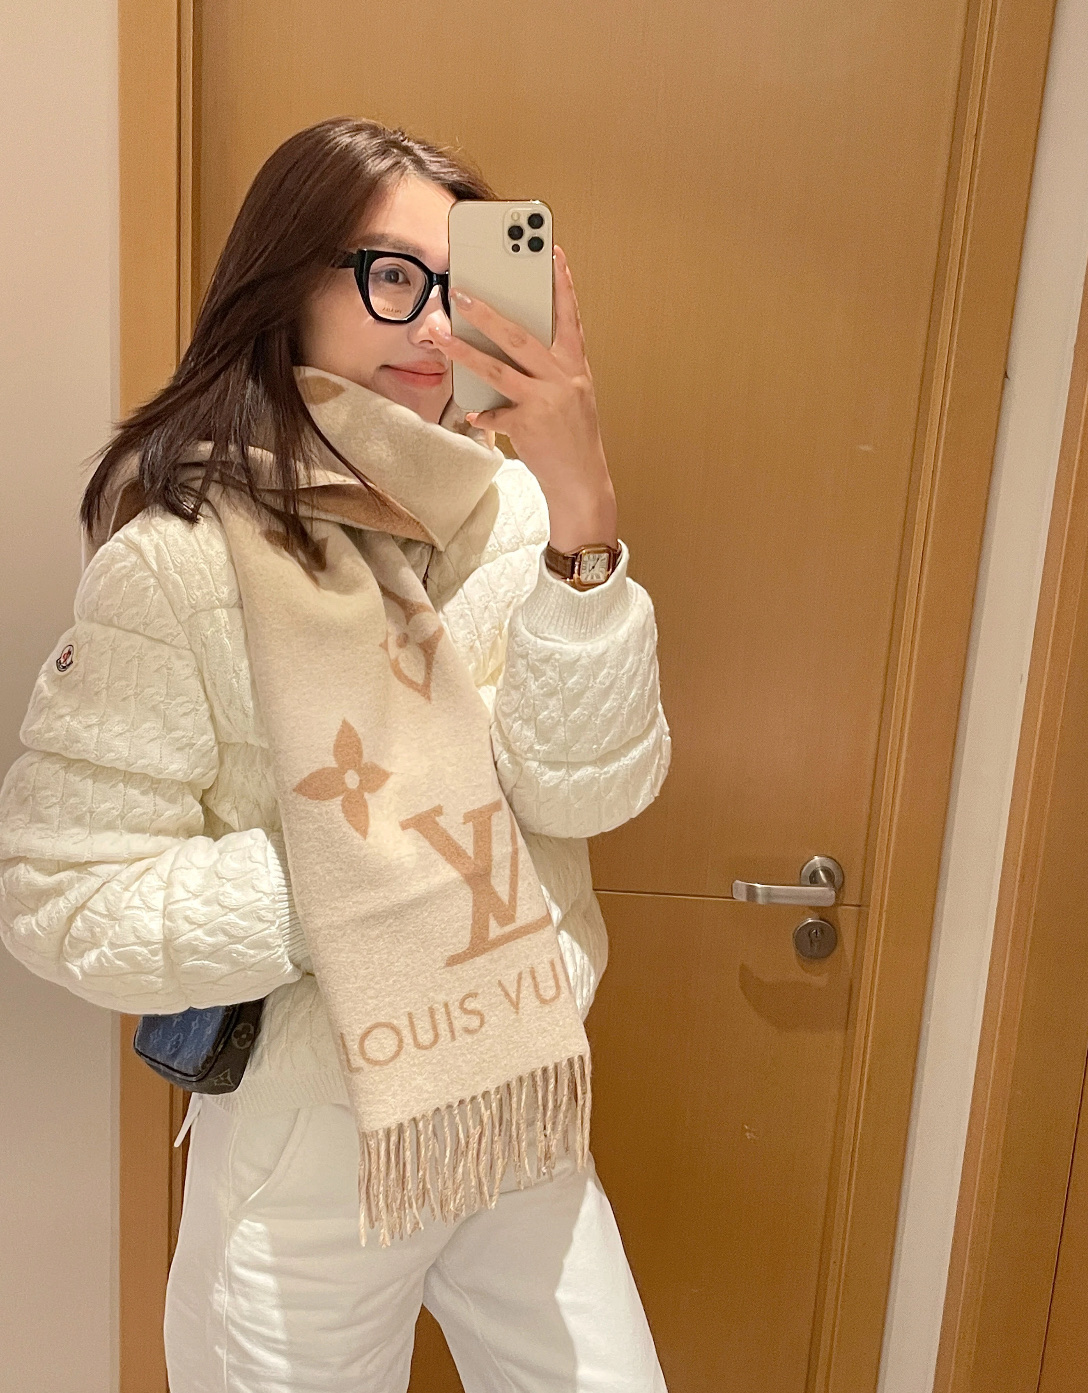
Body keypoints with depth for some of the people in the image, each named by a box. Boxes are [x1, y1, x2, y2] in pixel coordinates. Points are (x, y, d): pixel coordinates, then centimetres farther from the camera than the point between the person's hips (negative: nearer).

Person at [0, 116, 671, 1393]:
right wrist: (341, 885, -23)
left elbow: (590, 788, -16)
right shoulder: (180, 560, -19)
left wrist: (580, 517, -27)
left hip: (521, 1114, 4)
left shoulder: (508, 512, -8)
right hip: (310, 1150, -3)